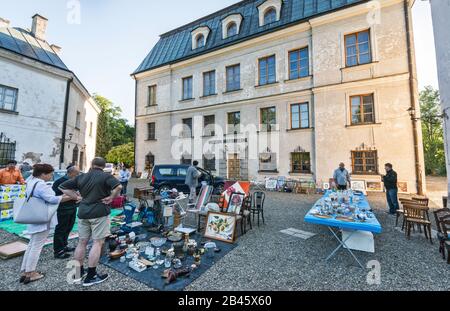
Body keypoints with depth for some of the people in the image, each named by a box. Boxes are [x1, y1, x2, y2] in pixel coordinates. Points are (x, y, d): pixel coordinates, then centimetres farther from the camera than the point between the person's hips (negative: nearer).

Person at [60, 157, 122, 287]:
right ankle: (91, 276, 10)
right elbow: (118, 186, -28)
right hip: (99, 212, -6)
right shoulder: (106, 176, -10)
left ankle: (78, 273, 30)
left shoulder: (81, 177, 8)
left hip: (83, 212, 6)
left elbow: (62, 187, 13)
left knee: (82, 242, 17)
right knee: (98, 243, 3)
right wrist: (111, 198, -14)